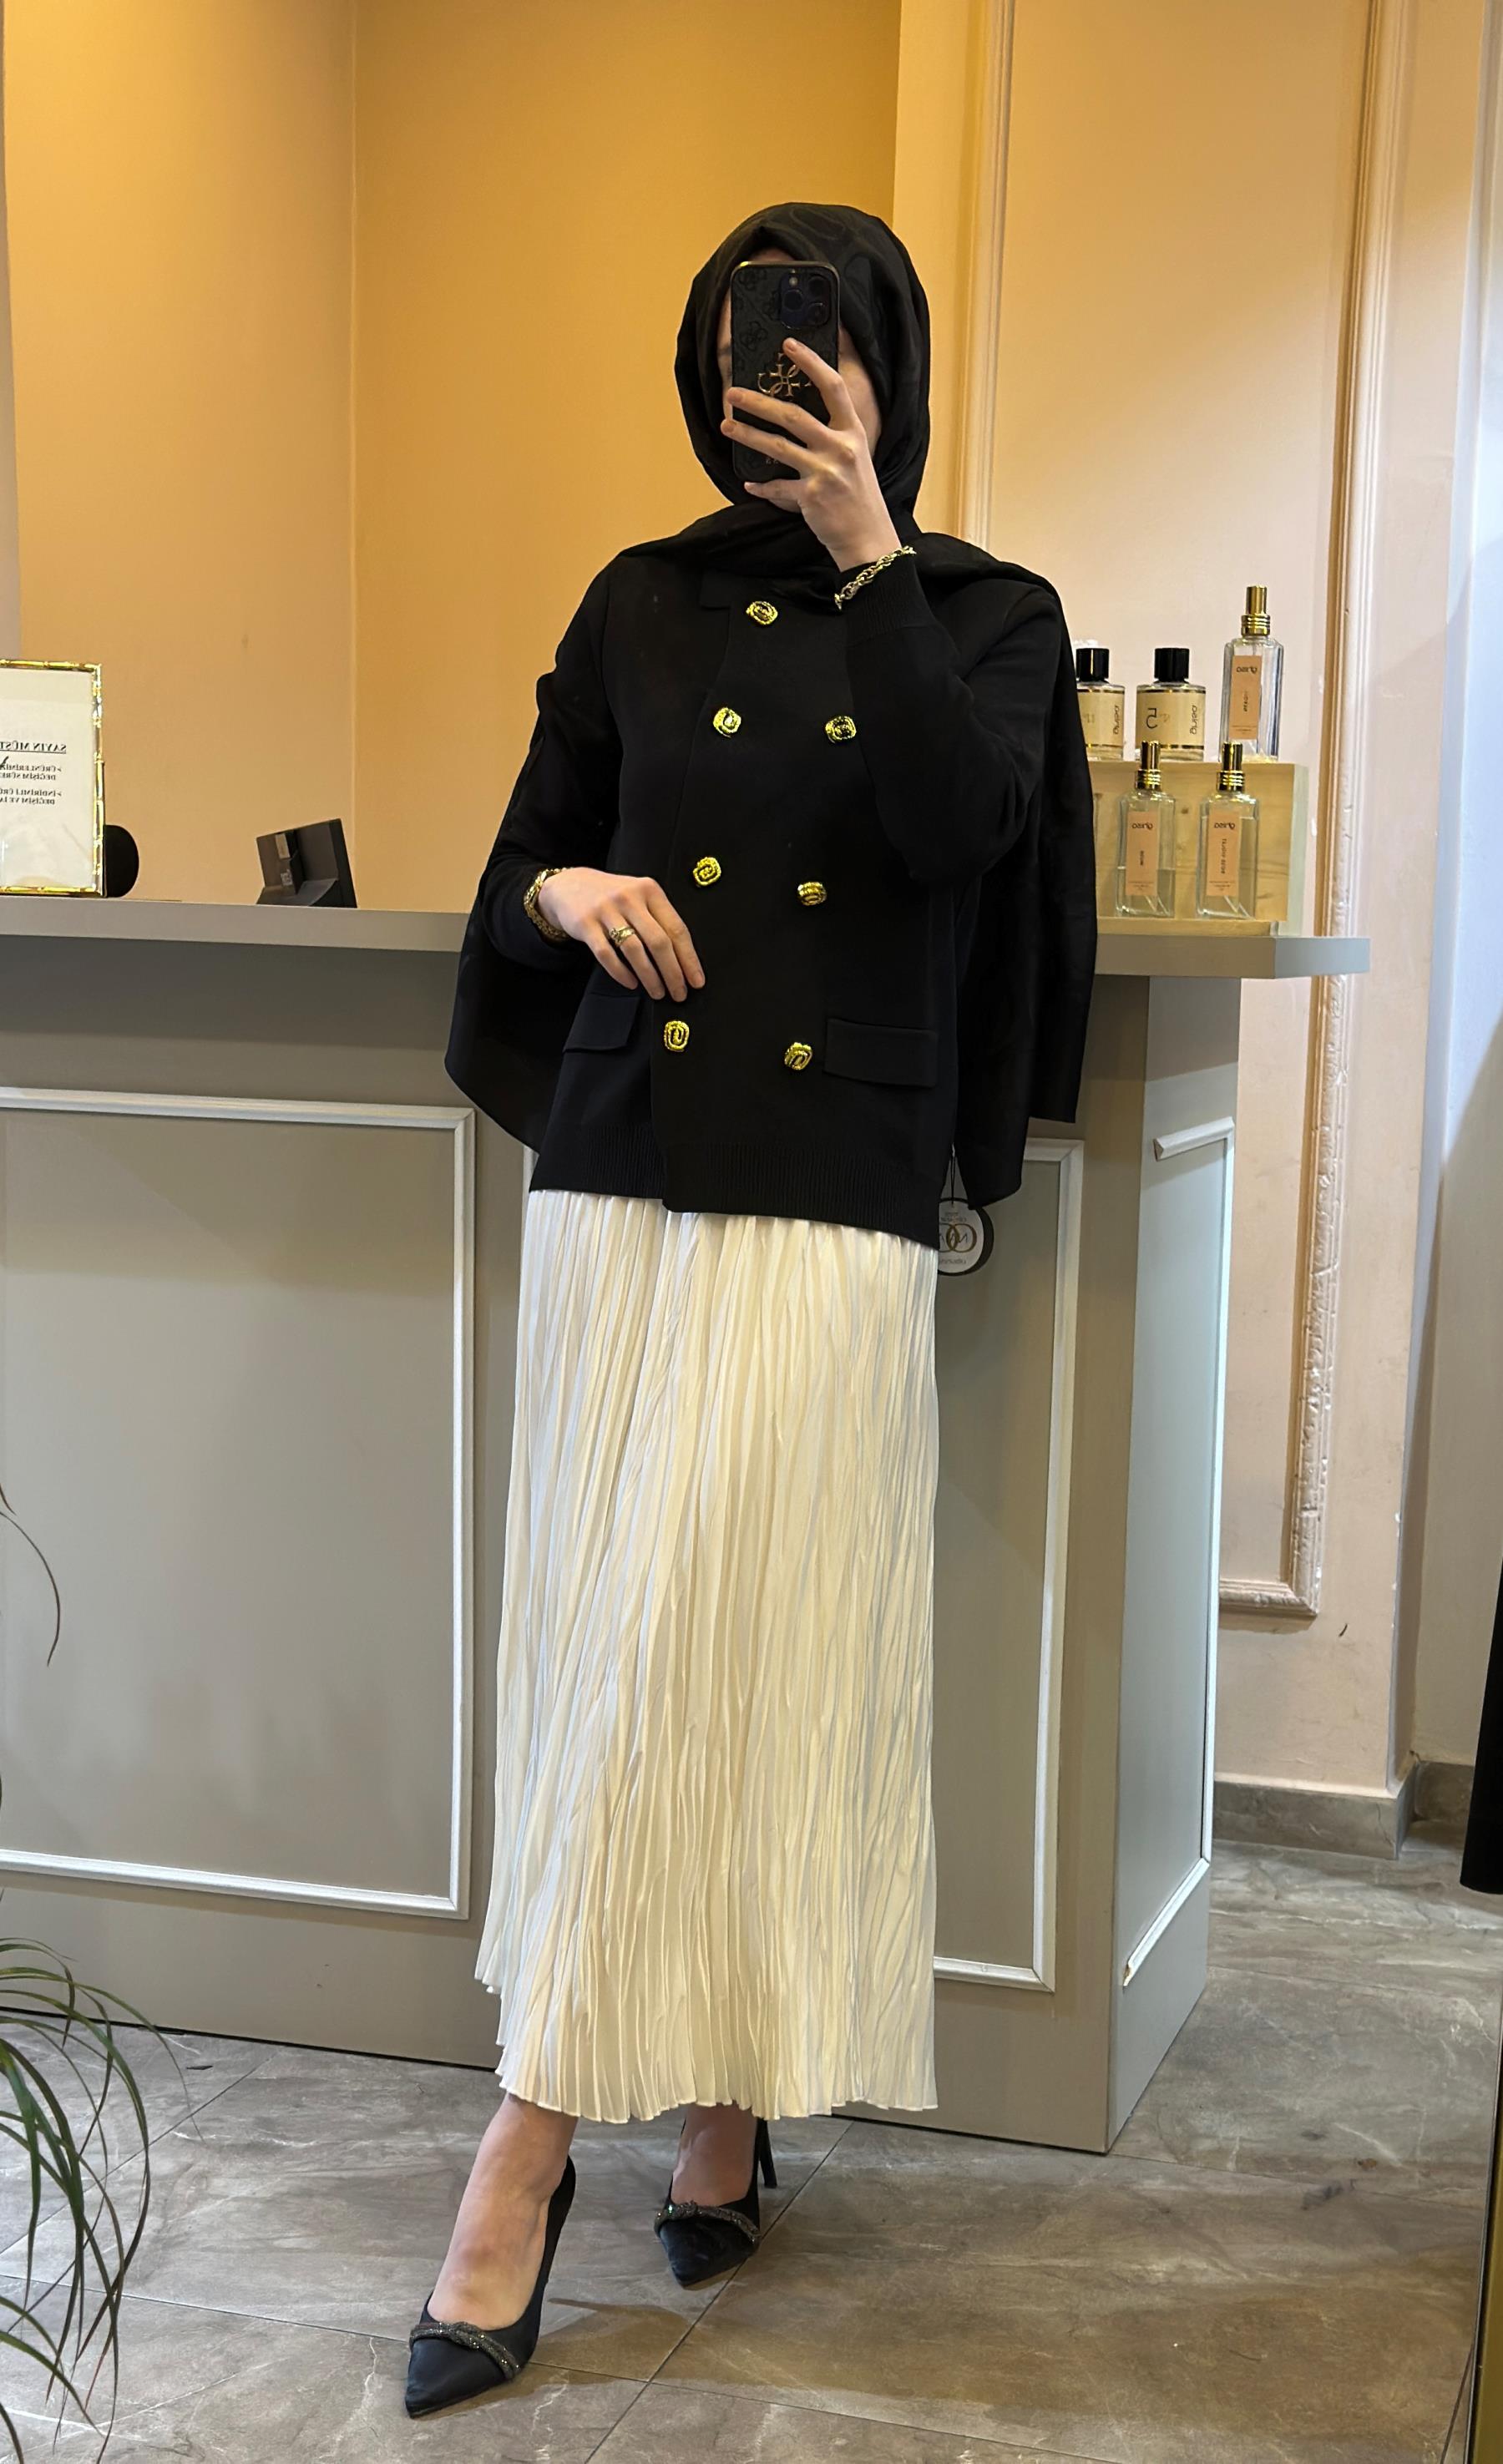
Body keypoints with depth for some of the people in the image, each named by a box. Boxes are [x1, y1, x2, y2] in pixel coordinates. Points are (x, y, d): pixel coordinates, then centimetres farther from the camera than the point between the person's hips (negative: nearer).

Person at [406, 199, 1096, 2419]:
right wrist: (564, 896, -8)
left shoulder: (987, 617, 6)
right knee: (608, 1657, 3)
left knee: (712, 1659, -6)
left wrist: (864, 554, -14)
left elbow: (963, 829, -14)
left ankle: (530, 2146, 4)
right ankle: (718, 2119, 18)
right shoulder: (643, 606, 12)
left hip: (831, 1213, -3)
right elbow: (518, 870, 15)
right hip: (619, 1185, 3)